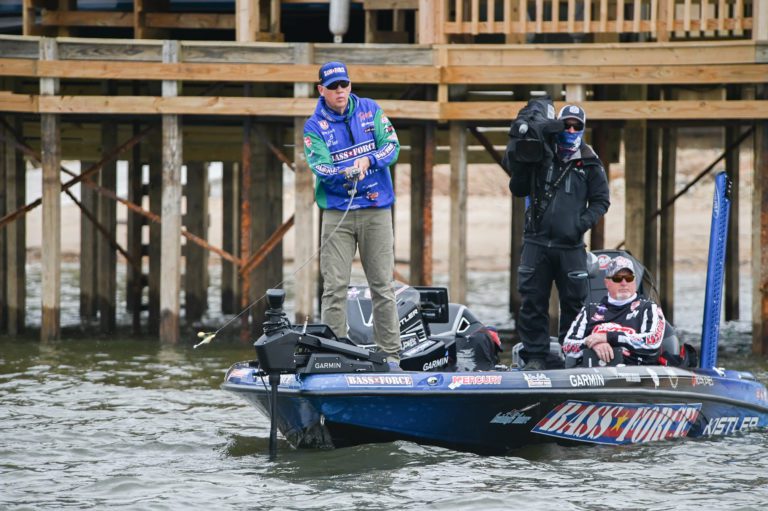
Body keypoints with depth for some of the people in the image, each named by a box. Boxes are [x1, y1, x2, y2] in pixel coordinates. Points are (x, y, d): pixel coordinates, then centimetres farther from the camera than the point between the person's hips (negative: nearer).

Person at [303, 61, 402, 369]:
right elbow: (320, 167, -12)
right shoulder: (314, 127, 1)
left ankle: (390, 353, 7)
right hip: (337, 213, -1)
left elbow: (392, 145, -2)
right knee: (334, 286, -5)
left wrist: (369, 160, -21)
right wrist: (346, 173, -31)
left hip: (376, 210, 1)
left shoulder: (371, 111, 6)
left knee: (383, 285, 3)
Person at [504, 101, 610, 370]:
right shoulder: (540, 153, 8)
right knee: (533, 300, -2)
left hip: (571, 245, 0)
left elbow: (601, 199, 12)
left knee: (574, 302, 2)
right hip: (537, 242, 0)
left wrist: (584, 222, -7)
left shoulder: (589, 163, 7)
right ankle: (535, 355, 2)